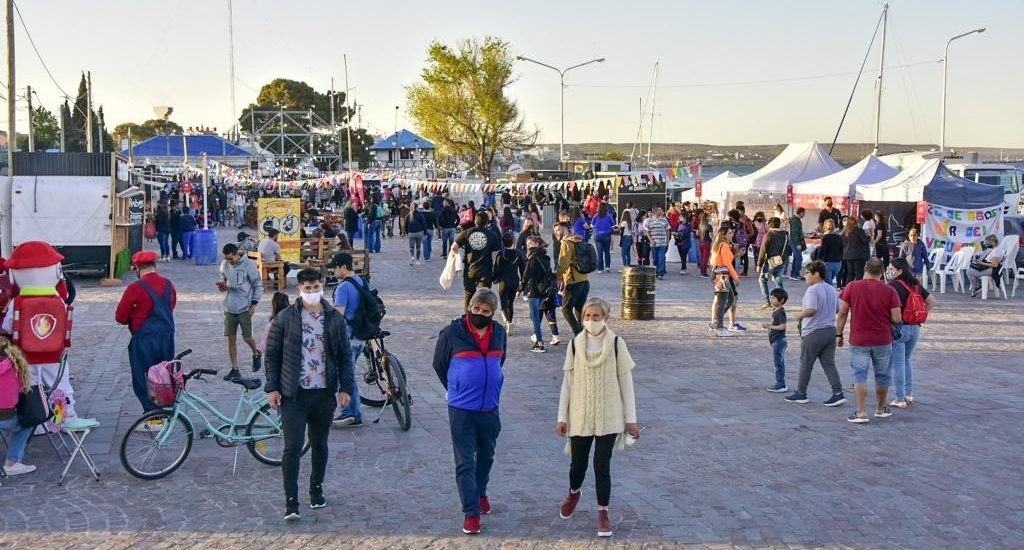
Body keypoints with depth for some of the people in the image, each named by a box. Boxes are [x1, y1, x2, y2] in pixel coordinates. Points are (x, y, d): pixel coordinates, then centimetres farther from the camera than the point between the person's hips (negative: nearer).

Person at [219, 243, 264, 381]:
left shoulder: (248, 265, -11)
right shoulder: (225, 265, 3)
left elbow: (258, 285, -5)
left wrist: (254, 303, -10)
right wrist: (223, 286, -5)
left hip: (245, 308, -4)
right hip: (229, 308, 4)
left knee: (247, 338, -1)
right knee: (231, 339, 4)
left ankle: (256, 354, 32)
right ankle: (234, 369, 13)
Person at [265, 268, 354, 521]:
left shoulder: (335, 319, 4)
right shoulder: (285, 318, -1)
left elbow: (345, 356, 8)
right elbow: (272, 354, 3)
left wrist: (345, 388, 0)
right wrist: (272, 388, -3)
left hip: (324, 394, 2)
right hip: (293, 395, -2)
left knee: (320, 445, 14)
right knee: (293, 447, -6)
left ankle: (316, 490, 32)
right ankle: (291, 501, 0)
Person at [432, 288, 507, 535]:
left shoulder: (499, 333, 1)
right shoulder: (452, 333, -12)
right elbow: (439, 364, 3)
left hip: (490, 408, 4)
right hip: (461, 409, -4)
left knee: (486, 456, 21)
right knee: (465, 463, -2)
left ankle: (480, 492, 44)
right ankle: (471, 512, 4)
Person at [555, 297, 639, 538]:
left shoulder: (616, 344, -6)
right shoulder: (575, 344, -1)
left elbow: (626, 382, -3)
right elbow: (567, 381, 3)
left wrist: (630, 419, -2)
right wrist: (562, 417, 2)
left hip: (608, 417, -2)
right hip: (580, 416, 2)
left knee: (602, 465, -2)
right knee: (578, 463, 11)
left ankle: (603, 513, 15)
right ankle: (573, 493, 43)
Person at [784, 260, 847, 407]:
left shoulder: (813, 290, -18)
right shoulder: (832, 290, 9)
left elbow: (811, 310, -28)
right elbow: (838, 309, 17)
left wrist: (800, 316, -12)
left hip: (813, 333, -7)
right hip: (830, 330, 7)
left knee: (805, 363, 7)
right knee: (829, 363, 9)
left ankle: (801, 393, 17)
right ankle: (838, 393, 0)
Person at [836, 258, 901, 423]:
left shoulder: (852, 287, -7)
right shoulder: (890, 291, -7)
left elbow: (842, 314, -5)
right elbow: (897, 319, -8)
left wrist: (839, 334, 5)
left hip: (859, 340, -1)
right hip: (883, 340, 1)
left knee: (860, 375, 3)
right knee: (882, 374, 17)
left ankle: (861, 412, -3)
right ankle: (881, 409, 31)